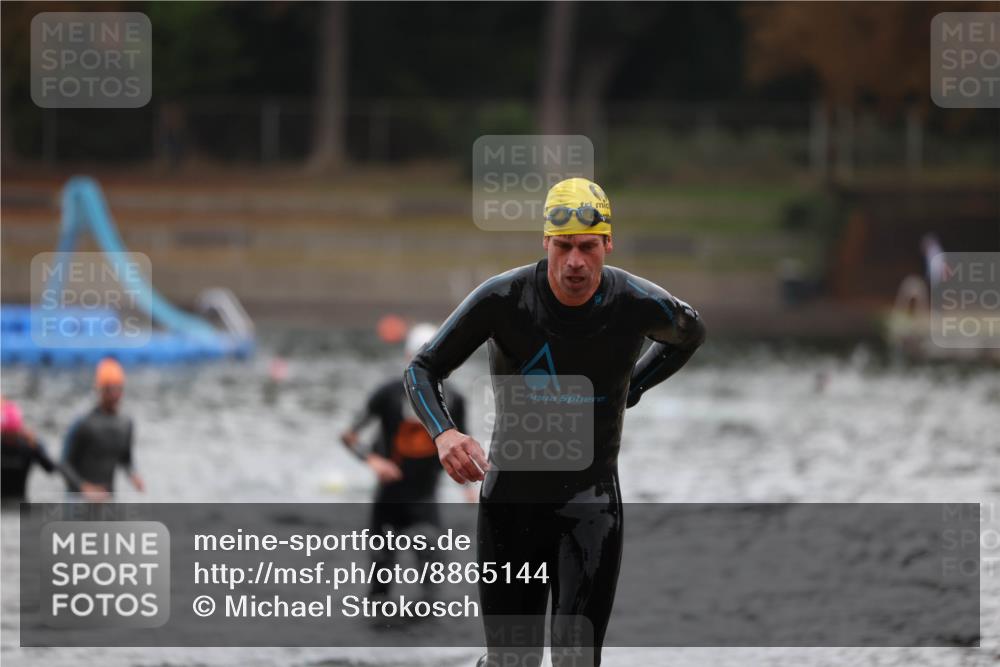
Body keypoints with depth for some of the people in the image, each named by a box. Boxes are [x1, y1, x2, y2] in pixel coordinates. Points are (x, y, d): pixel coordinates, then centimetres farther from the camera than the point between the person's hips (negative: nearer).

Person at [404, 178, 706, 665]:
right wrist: (443, 433, -23)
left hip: (590, 502, 0)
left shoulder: (639, 305, -10)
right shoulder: (502, 299, -14)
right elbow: (422, 370, -4)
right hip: (511, 495, 0)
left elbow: (689, 334, 16)